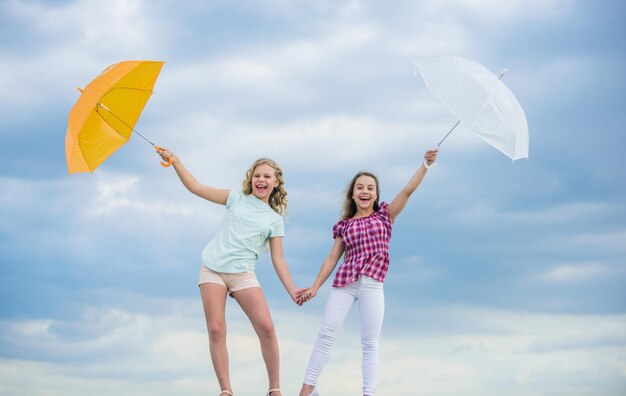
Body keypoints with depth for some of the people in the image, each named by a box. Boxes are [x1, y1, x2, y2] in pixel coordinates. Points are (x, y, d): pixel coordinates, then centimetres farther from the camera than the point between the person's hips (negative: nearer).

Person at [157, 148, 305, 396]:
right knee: (216, 331, -10)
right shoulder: (237, 199, 11)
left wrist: (292, 290, -4)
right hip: (212, 270, 1)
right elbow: (195, 187, 10)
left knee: (266, 328, -15)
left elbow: (278, 259, 8)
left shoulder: (274, 220, 10)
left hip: (243, 274, -1)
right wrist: (175, 161, 1)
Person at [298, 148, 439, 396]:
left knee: (370, 344, 1)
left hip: (372, 286, -1)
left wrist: (426, 165, -10)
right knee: (326, 334, -3)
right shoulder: (344, 225, 12)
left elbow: (408, 190, 0)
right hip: (344, 283, 1)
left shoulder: (384, 216, 10)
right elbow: (332, 259, 13)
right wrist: (315, 287, 9)